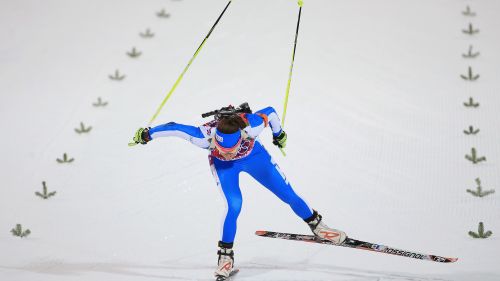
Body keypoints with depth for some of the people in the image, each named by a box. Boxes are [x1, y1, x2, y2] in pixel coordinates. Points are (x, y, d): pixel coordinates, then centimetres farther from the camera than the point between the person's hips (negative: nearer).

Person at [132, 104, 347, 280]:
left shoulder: (250, 126, -41)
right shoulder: (206, 136, -41)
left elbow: (270, 112, -21)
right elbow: (174, 128, -31)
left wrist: (279, 134, -2)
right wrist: (147, 134, -19)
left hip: (253, 156, 1)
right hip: (222, 165, -1)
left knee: (288, 195, 1)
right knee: (234, 206, -21)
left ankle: (316, 225, 27)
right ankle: (225, 255, -1)